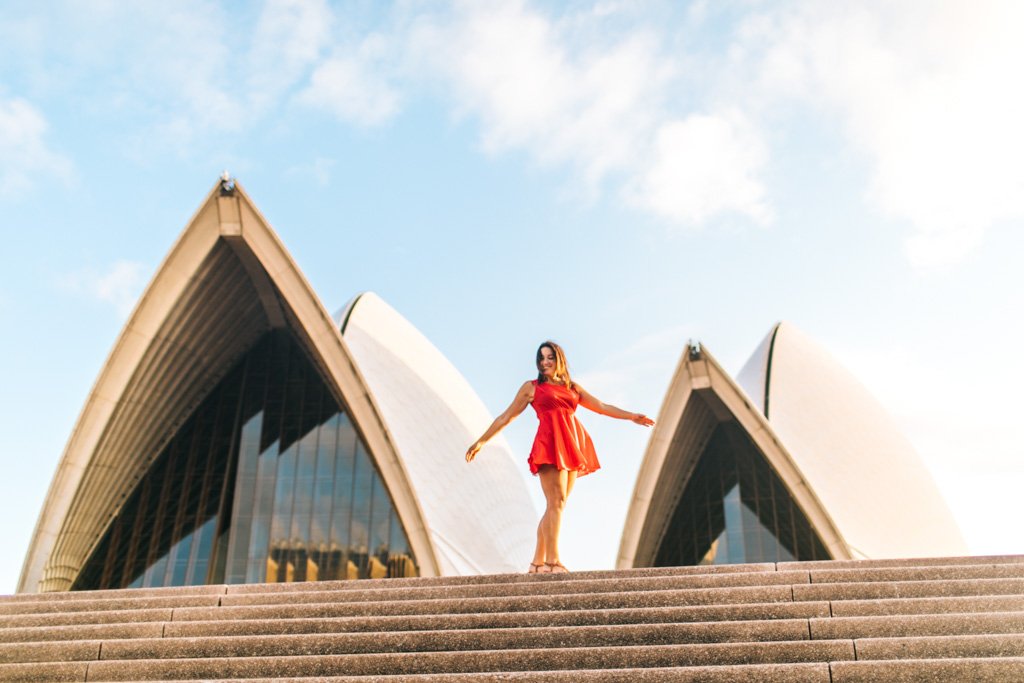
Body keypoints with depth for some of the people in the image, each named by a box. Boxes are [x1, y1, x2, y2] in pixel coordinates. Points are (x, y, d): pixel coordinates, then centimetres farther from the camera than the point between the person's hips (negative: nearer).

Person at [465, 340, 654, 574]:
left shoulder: (573, 388, 23)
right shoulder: (531, 387, 12)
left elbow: (601, 406, 24)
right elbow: (506, 417, 12)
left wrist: (631, 416, 16)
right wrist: (481, 441, 9)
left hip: (572, 448, 5)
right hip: (550, 444, -5)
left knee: (556, 505, 2)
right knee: (556, 502, -15)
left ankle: (538, 562, 7)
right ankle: (552, 561, -17)